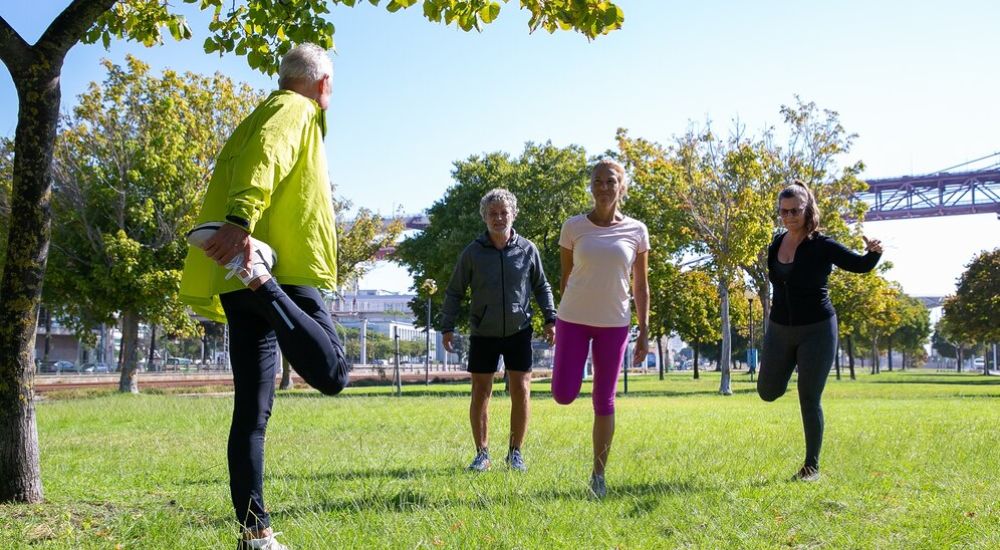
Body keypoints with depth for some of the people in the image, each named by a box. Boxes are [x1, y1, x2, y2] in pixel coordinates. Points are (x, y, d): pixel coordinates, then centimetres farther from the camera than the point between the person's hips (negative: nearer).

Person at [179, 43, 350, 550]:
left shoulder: (255, 119, 29)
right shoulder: (296, 110, 3)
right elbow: (264, 157, -19)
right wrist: (243, 219, -35)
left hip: (237, 280, 9)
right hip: (284, 268, -9)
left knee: (251, 410, 7)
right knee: (331, 373, -17)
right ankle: (254, 272, -30)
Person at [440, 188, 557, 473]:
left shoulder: (527, 250, -1)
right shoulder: (473, 252, -4)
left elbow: (541, 287, 11)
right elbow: (454, 292, 3)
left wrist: (550, 319, 2)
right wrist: (447, 327, -3)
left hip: (519, 332, 1)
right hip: (483, 334, 0)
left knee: (521, 391, -2)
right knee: (480, 393, 2)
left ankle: (515, 452, 12)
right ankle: (482, 454, 13)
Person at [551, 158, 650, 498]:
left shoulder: (636, 231, 0)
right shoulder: (574, 227, -2)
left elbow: (641, 287, 4)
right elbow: (565, 278, 7)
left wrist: (644, 332, 0)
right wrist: (563, 318, 10)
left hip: (614, 324, 0)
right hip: (573, 320, 0)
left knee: (604, 402, 3)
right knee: (564, 396, -7)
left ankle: (598, 473, 16)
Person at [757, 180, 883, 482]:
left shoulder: (821, 245, -13)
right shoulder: (776, 245, 3)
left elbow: (860, 265, -11)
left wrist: (873, 252, -33)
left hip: (816, 331, -5)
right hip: (779, 330, 5)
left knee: (809, 401, -2)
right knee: (768, 392, 12)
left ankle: (812, 466, 12)